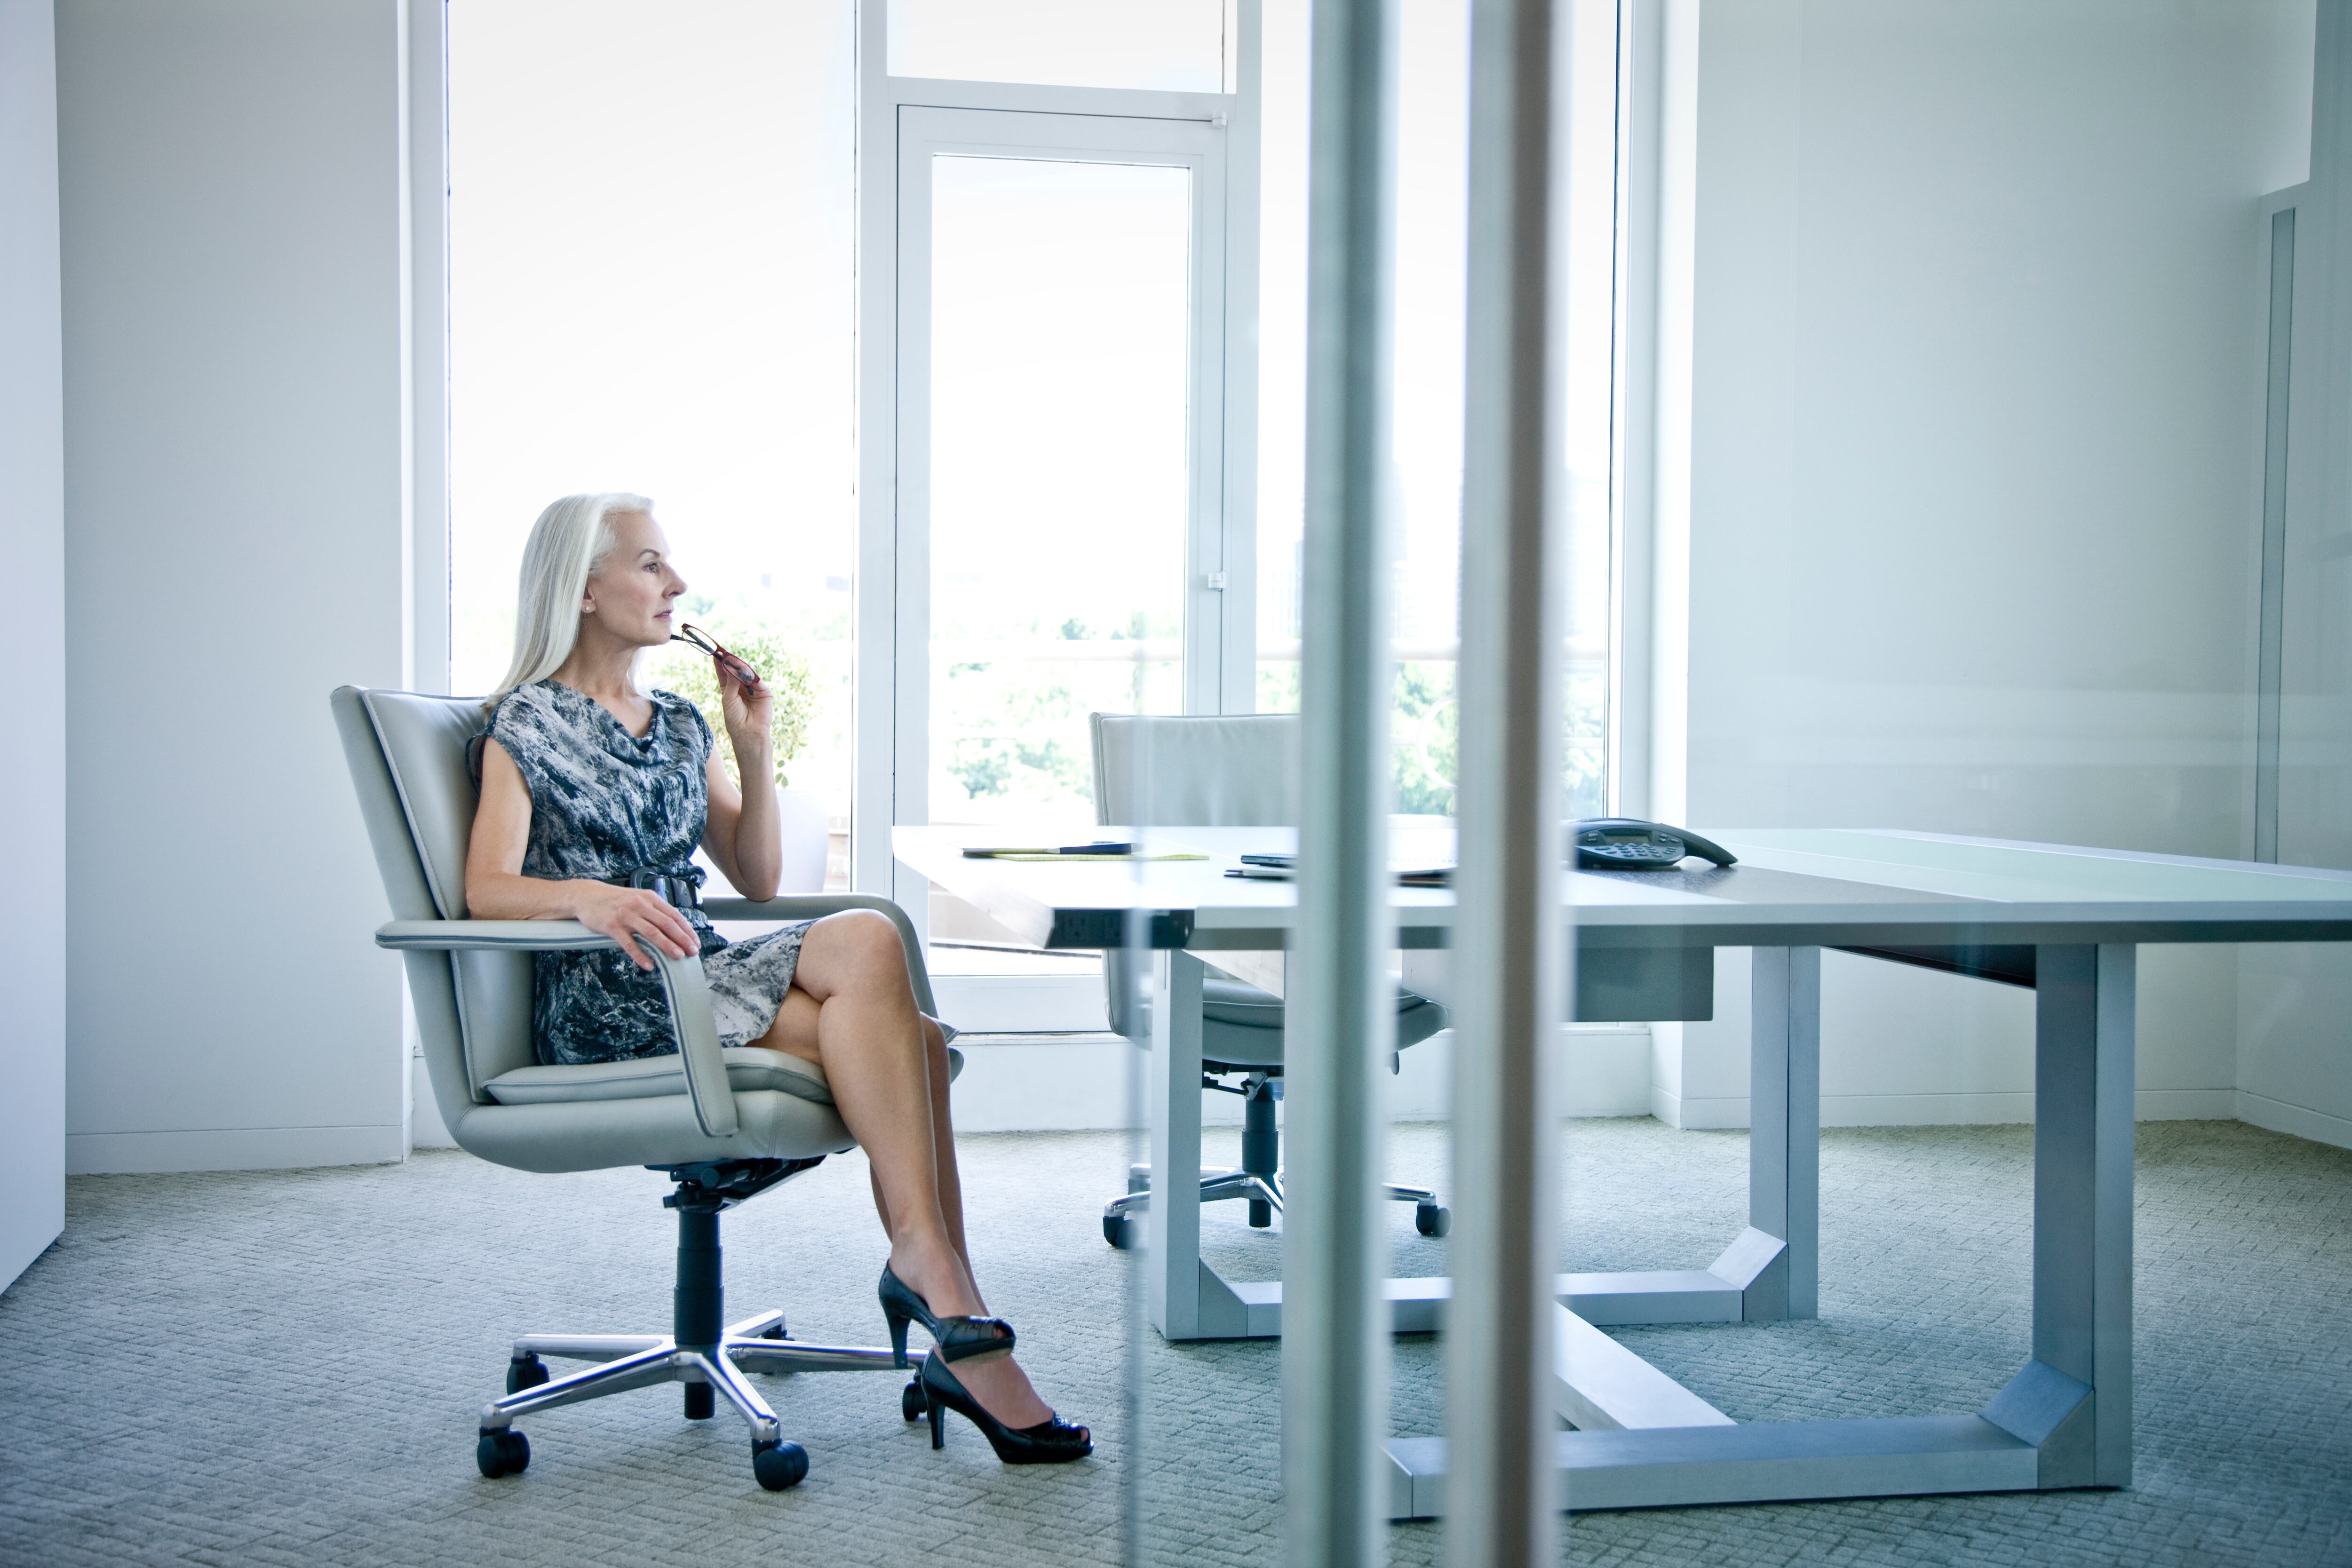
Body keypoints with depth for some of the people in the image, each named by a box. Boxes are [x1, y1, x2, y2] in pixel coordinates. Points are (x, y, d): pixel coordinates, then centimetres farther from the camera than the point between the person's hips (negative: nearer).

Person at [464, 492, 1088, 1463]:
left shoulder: (679, 727, 22)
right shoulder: (526, 726, 4)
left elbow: (758, 880, 19)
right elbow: (487, 890, -10)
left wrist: (753, 748, 8)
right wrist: (585, 896, -31)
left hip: (702, 975, 6)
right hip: (602, 1003, -6)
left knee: (908, 1043, -24)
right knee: (868, 943, -30)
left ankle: (957, 1338, -26)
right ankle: (929, 1264, -30)